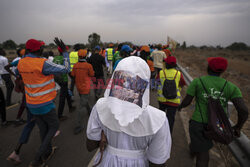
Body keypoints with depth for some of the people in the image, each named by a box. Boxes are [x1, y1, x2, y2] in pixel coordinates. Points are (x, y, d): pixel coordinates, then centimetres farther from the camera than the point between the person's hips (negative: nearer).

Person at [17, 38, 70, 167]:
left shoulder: (21, 63, -2)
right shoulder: (43, 63, -25)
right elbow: (66, 69, -21)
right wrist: (65, 51, -12)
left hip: (31, 103, 7)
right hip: (44, 104, -7)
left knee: (43, 128, 22)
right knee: (54, 126, 13)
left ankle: (48, 151, 42)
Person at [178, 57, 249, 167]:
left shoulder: (197, 81, -9)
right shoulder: (231, 87, -3)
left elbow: (186, 101, -7)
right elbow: (244, 110, -13)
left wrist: (180, 106, 17)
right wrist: (238, 127, 5)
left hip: (198, 124, -4)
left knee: (203, 155, 13)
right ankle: (193, 148, 62)